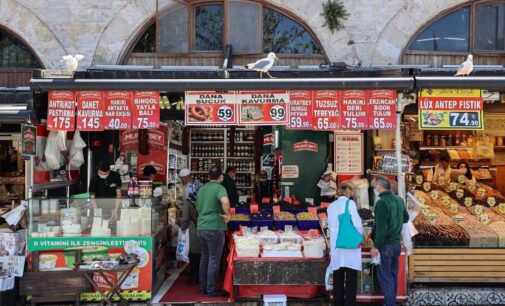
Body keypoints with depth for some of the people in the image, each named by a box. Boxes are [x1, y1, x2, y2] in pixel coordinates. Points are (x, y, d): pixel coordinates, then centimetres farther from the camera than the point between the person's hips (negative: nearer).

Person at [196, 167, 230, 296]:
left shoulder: (202, 189, 13)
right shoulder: (219, 188, -11)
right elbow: (225, 201, -32)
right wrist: (227, 214, -18)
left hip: (201, 227, 7)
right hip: (214, 228, -7)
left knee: (204, 257, 16)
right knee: (214, 260, 0)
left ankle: (203, 287, 22)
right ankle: (211, 289, 5)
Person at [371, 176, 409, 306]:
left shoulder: (382, 202, -19)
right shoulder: (399, 200, 5)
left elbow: (381, 228, -22)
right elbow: (406, 218, 20)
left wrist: (376, 246, -18)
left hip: (385, 245, -8)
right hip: (396, 243, 8)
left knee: (384, 276, 0)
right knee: (393, 274, 15)